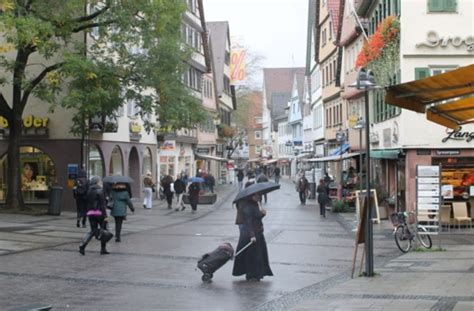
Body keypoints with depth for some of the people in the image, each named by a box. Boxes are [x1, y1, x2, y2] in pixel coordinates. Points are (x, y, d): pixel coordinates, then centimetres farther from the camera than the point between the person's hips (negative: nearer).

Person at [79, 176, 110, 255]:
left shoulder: (89, 191, 9)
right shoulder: (100, 191, -10)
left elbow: (88, 203, 13)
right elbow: (102, 204, -13)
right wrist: (105, 215, -12)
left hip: (90, 213, 6)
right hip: (99, 213, -6)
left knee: (93, 231, 9)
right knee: (103, 230, 10)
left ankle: (82, 245, -12)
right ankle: (103, 249, 12)